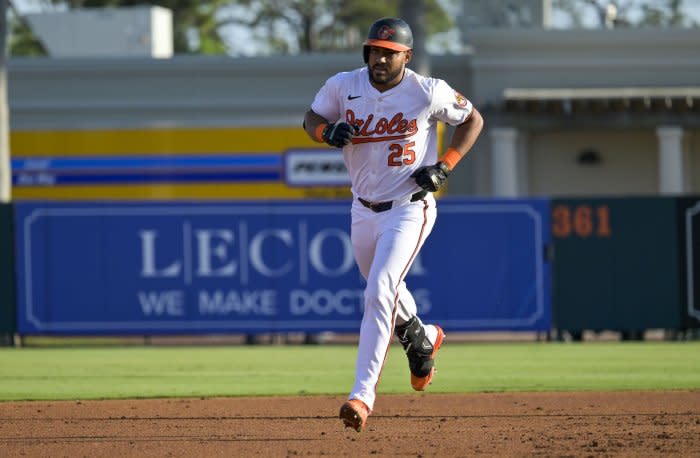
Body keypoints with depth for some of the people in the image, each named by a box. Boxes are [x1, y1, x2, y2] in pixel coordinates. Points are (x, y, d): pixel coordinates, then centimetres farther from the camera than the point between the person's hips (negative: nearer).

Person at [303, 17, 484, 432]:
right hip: (363, 209, 5)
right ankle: (422, 337, 55)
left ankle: (363, 395, -24)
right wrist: (329, 131, -17)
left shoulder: (428, 92, -14)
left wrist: (445, 166, -12)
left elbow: (473, 119, 0)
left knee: (379, 293, -21)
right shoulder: (343, 86, -6)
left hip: (409, 210, -5)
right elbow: (311, 120, 8)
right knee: (382, 291, 23)